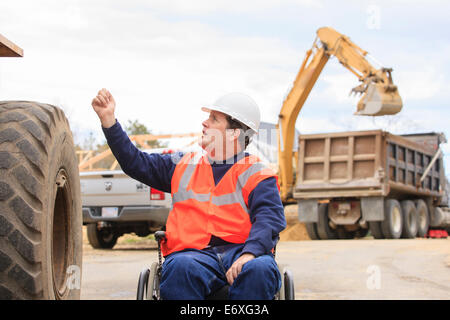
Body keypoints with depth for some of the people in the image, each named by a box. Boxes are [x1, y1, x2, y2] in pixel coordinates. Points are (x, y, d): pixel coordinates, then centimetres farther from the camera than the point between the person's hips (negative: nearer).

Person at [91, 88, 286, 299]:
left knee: (260, 270, -37)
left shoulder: (256, 173, 11)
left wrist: (249, 253, -23)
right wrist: (108, 119, 21)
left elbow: (270, 217, -3)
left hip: (239, 250, -2)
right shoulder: (184, 165, 24)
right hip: (193, 253, 2)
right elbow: (136, 163, 26)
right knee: (181, 267, -35)